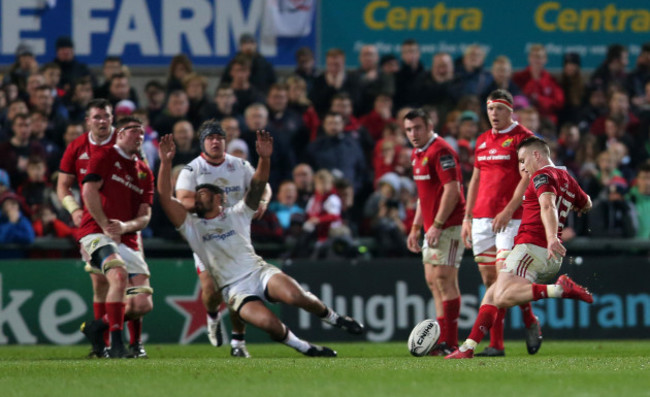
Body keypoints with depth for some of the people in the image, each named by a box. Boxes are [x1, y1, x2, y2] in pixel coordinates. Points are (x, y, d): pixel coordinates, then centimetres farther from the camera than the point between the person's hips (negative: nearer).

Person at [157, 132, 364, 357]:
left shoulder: (237, 215, 13)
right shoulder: (192, 227, 9)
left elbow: (258, 186, 0)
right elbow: (165, 198, -2)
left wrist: (264, 158, -19)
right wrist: (166, 163, -12)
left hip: (259, 272, 1)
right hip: (235, 289, -1)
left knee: (294, 295, -30)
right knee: (268, 323, -31)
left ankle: (333, 318, -2)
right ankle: (305, 348, -8)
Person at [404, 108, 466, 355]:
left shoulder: (440, 151, -13)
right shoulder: (417, 154, 17)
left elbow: (452, 189, -19)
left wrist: (437, 225, -21)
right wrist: (415, 228, 21)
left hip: (448, 225, -10)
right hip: (432, 228, 10)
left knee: (444, 278, -12)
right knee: (433, 281, 9)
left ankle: (451, 343, -12)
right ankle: (443, 339, 11)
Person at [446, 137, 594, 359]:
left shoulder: (542, 176, -5)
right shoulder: (567, 180, 23)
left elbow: (548, 205, -24)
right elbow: (586, 205, 41)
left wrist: (552, 238, -39)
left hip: (532, 247, -10)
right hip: (551, 259, 10)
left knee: (502, 297, -29)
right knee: (491, 295, 14)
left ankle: (560, 289, -38)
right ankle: (469, 347, 5)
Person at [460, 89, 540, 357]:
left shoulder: (522, 137, -3)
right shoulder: (482, 141, 18)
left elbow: (527, 178, -10)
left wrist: (509, 210, -19)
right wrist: (467, 218, 16)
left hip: (510, 218, -6)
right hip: (482, 217, 6)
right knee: (489, 281, 3)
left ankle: (530, 321, 8)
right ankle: (496, 344, 4)